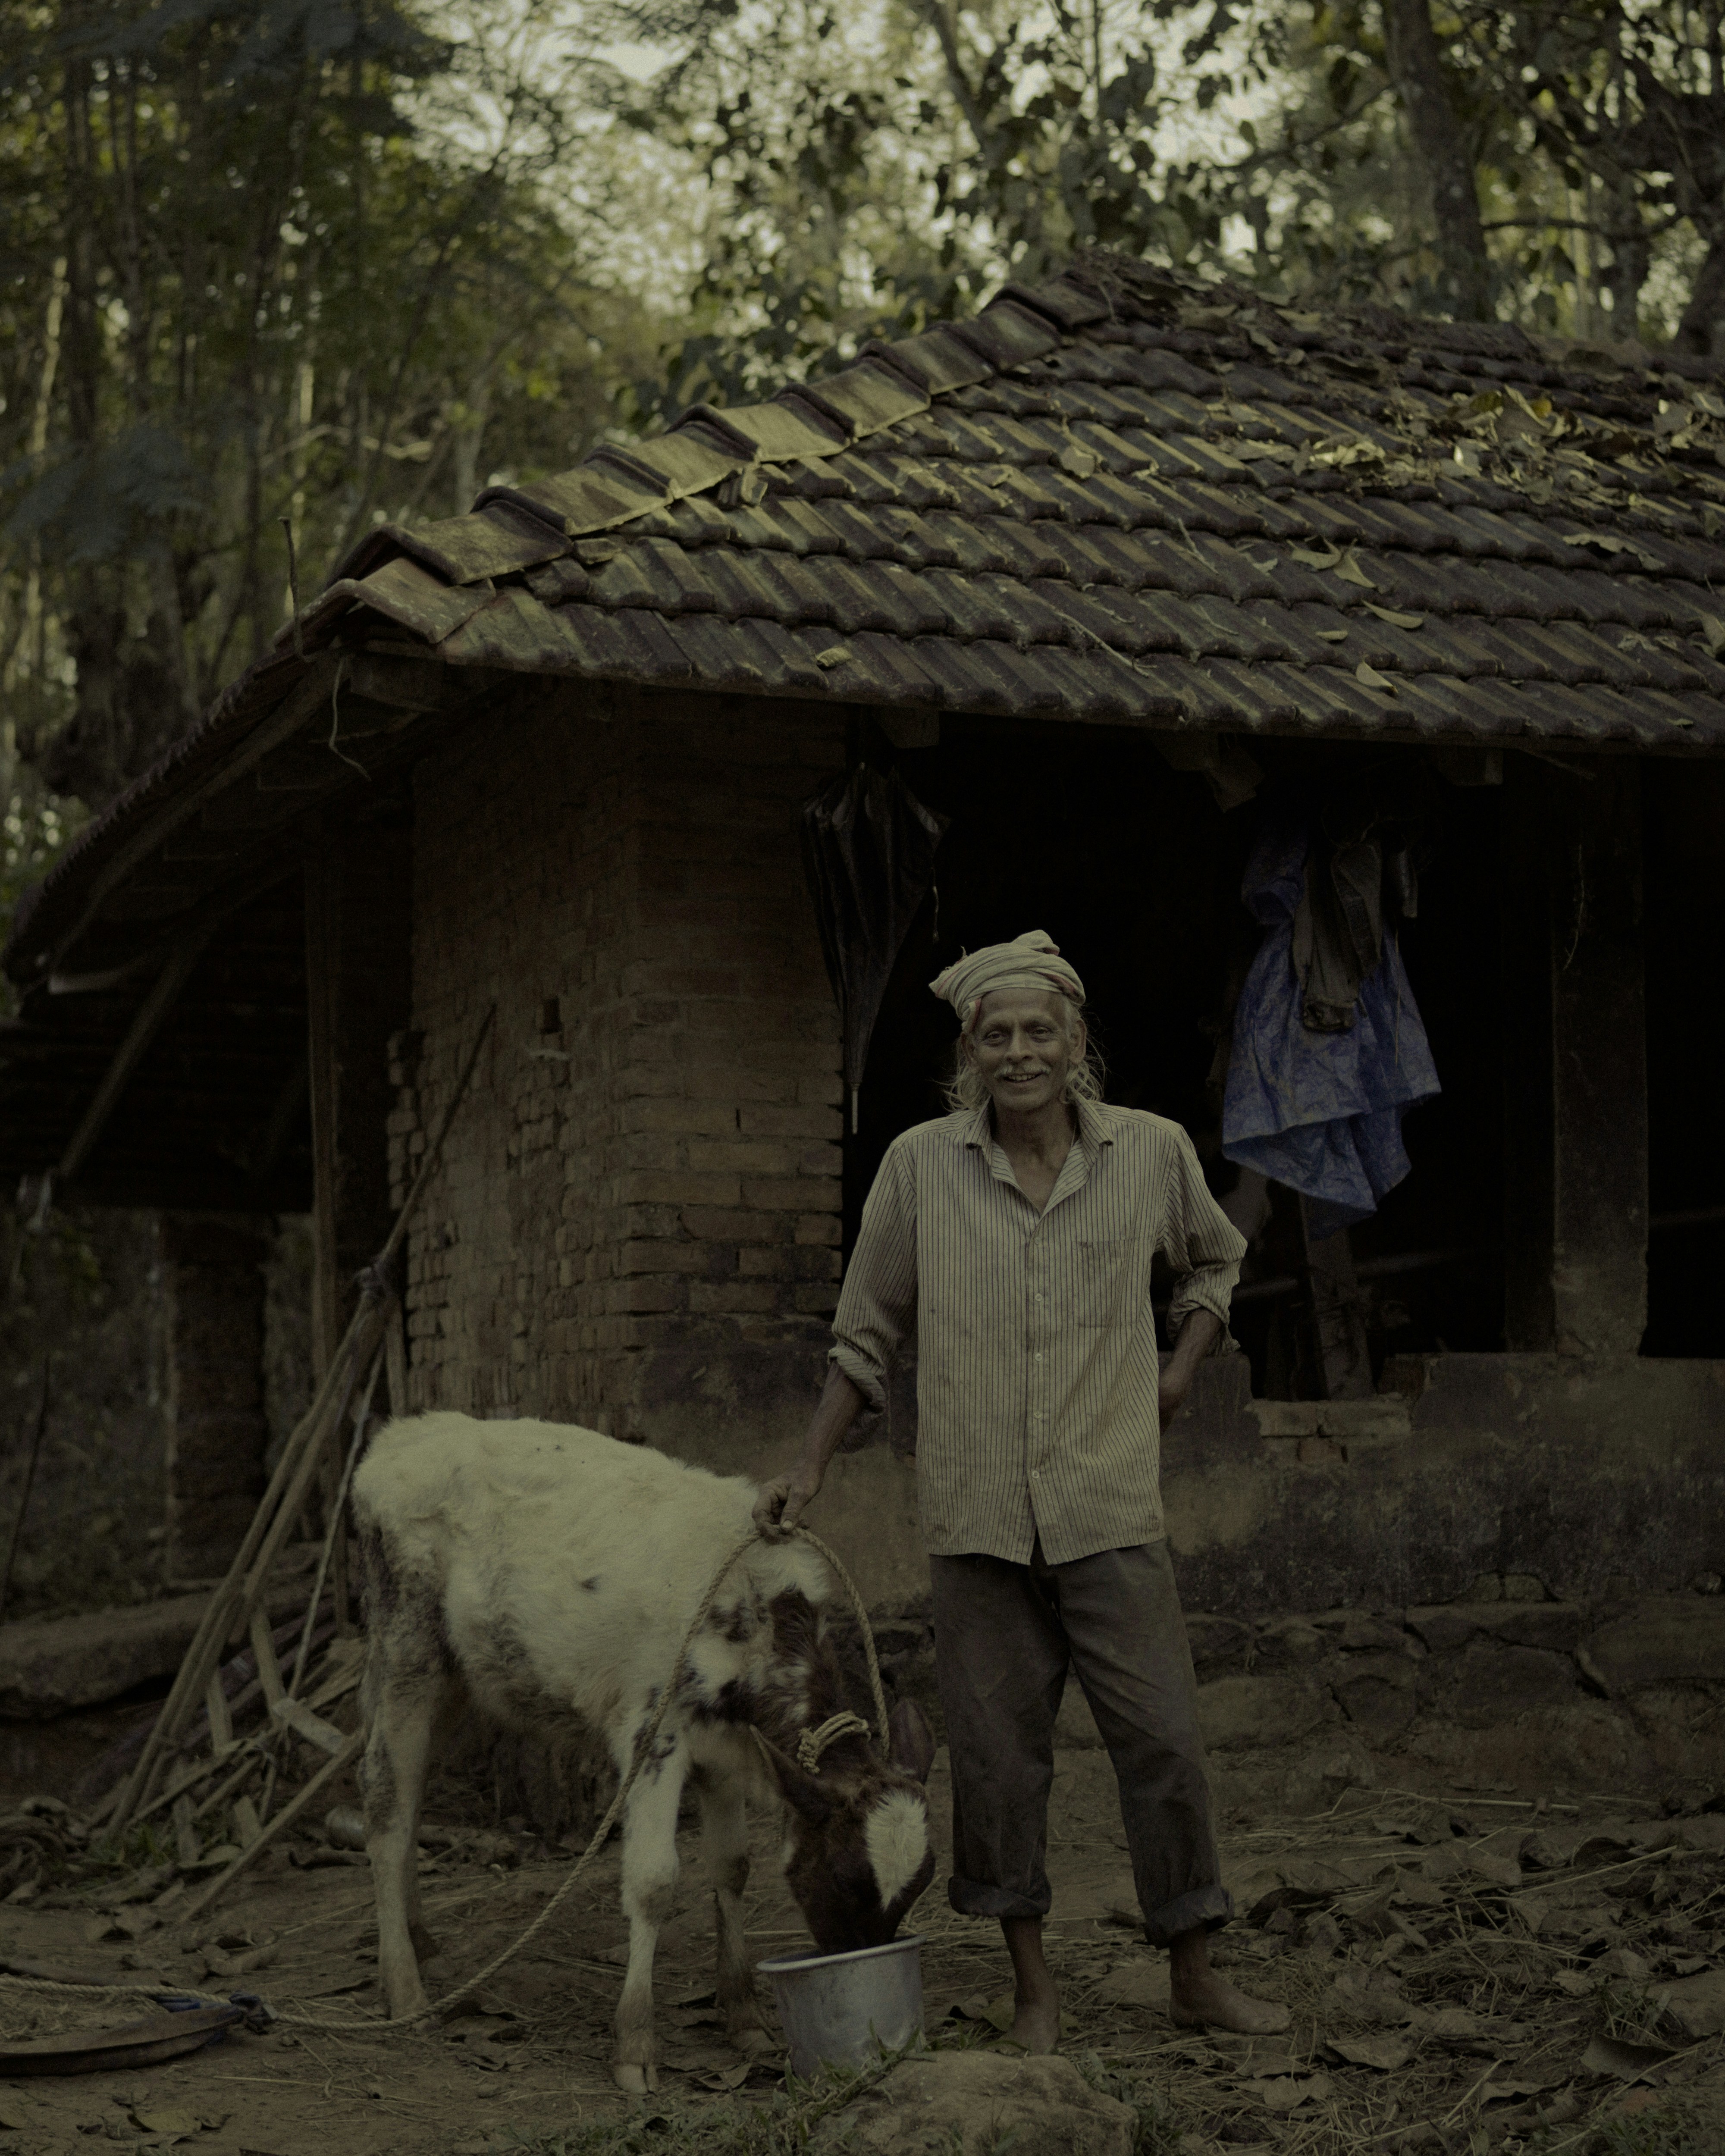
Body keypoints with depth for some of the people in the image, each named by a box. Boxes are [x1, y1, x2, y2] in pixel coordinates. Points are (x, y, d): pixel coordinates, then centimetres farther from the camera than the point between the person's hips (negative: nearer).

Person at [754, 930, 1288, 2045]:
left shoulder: (1153, 1152, 0)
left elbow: (1216, 1257, 23)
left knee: (1164, 1741, 1)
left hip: (1111, 1508, 0)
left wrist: (1182, 1369, 10)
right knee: (999, 1752, 5)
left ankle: (1195, 1973, 17)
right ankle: (1035, 1983, 19)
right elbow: (870, 1332, 9)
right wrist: (814, 1463, 5)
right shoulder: (921, 1165, -1)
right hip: (977, 1512, 0)